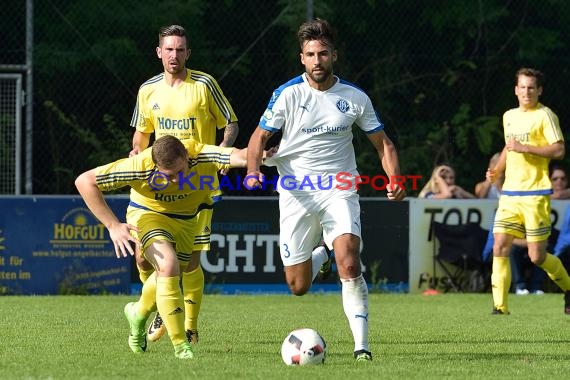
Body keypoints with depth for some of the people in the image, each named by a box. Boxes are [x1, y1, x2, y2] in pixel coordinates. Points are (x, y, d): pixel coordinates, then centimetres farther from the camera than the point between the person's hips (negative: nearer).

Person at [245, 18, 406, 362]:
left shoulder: (355, 97, 1)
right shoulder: (288, 94, -4)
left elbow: (382, 142, 10)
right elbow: (260, 137, 0)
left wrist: (395, 179, -8)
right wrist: (254, 170, -20)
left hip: (339, 192, 0)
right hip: (296, 195, 0)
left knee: (349, 264, -24)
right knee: (299, 286, 4)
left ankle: (362, 344, -18)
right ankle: (320, 257, 39)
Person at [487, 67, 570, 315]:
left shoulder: (544, 115, -5)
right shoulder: (509, 116, 16)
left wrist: (524, 148, -18)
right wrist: (497, 170, 15)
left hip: (535, 194, -6)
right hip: (509, 193, 6)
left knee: (537, 257, -4)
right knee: (500, 247, -8)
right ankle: (500, 306, -7)